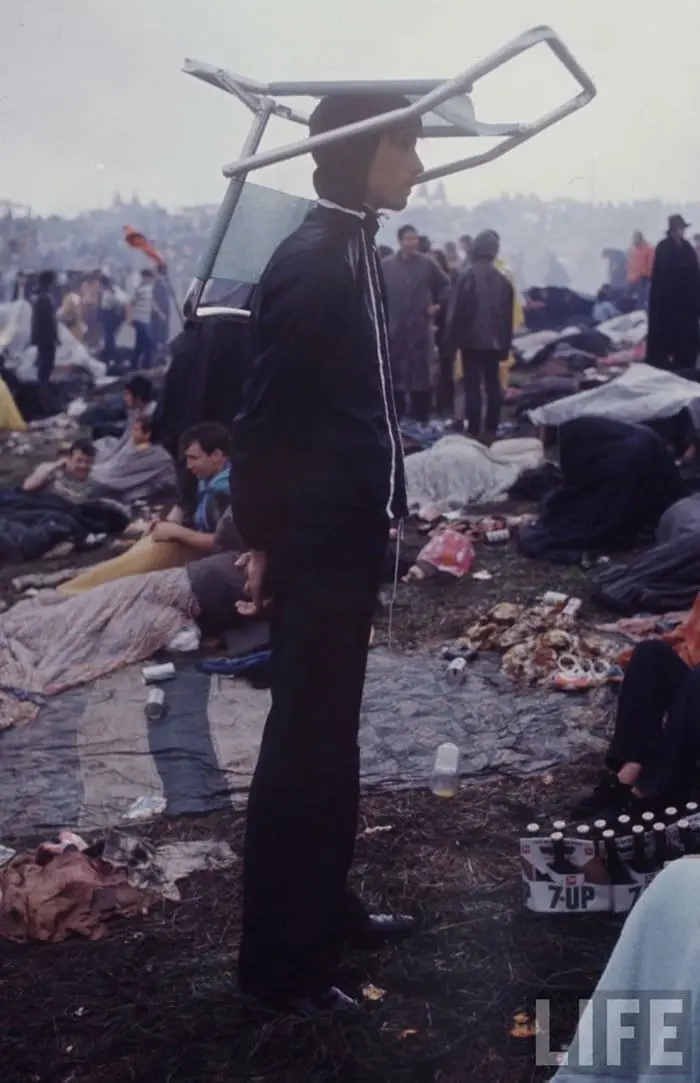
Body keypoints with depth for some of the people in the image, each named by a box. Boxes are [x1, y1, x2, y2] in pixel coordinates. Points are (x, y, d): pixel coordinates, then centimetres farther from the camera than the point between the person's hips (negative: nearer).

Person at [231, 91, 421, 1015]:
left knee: (330, 731, 18)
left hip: (351, 533, 10)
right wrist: (262, 537, -13)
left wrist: (381, 509, 13)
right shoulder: (311, 265, -18)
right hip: (317, 541, -10)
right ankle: (280, 959, 12)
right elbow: (263, 416, -18)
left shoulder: (353, 254, 11)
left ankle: (325, 906, 33)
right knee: (307, 742, -1)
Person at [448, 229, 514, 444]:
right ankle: (490, 431, 11)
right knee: (493, 386, 9)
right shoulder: (503, 279, 4)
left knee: (472, 386, -3)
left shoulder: (467, 276, -9)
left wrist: (453, 339, -2)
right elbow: (508, 315, 6)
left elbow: (457, 310, -10)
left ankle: (474, 432, -6)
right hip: (495, 341, 4)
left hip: (472, 340, -4)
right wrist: (505, 344, 11)